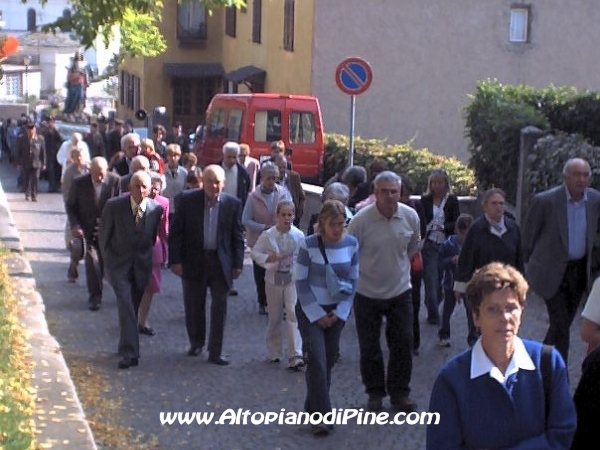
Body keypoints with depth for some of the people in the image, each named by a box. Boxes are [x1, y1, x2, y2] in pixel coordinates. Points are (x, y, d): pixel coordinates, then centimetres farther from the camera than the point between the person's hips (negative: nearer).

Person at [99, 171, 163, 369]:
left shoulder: (156, 209, -7)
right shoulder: (114, 206, -12)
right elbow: (103, 234, 1)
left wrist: (147, 256, 12)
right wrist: (108, 259, 6)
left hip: (142, 264, 3)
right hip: (118, 263, -2)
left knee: (133, 307, 10)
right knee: (125, 304, -16)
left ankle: (127, 346, 29)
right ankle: (129, 353, -18)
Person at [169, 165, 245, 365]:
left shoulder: (233, 204, -3)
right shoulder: (187, 200, -5)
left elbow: (238, 236, 3)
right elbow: (175, 232, -3)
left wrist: (238, 264, 1)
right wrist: (175, 260, -7)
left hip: (221, 263, 0)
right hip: (193, 261, 0)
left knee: (219, 308, 3)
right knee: (194, 306, 12)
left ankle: (215, 352, 13)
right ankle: (196, 342, 34)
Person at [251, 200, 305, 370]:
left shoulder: (299, 235, -5)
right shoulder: (268, 235, -6)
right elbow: (254, 252, -1)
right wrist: (268, 258, -16)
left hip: (292, 279, -1)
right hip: (273, 279, 1)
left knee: (293, 314, -14)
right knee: (274, 317, 11)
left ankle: (295, 356, -16)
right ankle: (274, 352, 29)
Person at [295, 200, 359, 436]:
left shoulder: (351, 244, -5)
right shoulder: (308, 245, -15)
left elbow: (353, 281, 2)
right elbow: (301, 283, -10)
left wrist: (340, 312, -4)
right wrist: (317, 315, -11)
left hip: (337, 311, 4)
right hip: (310, 310, -4)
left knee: (329, 361, 7)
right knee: (317, 359, -12)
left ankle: (314, 408, 22)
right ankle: (320, 415, -8)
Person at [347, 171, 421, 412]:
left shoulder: (411, 216, -8)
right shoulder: (361, 219, -19)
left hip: (400, 290, 3)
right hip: (367, 293, -2)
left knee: (403, 343, 6)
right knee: (369, 347, 6)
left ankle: (399, 392, 22)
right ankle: (375, 393, 24)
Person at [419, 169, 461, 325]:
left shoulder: (452, 200, 5)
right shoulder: (425, 200, 5)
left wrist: (443, 227, -18)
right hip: (429, 245, -1)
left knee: (441, 278, 6)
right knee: (431, 279, -6)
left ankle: (433, 310, 23)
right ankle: (433, 314, -1)